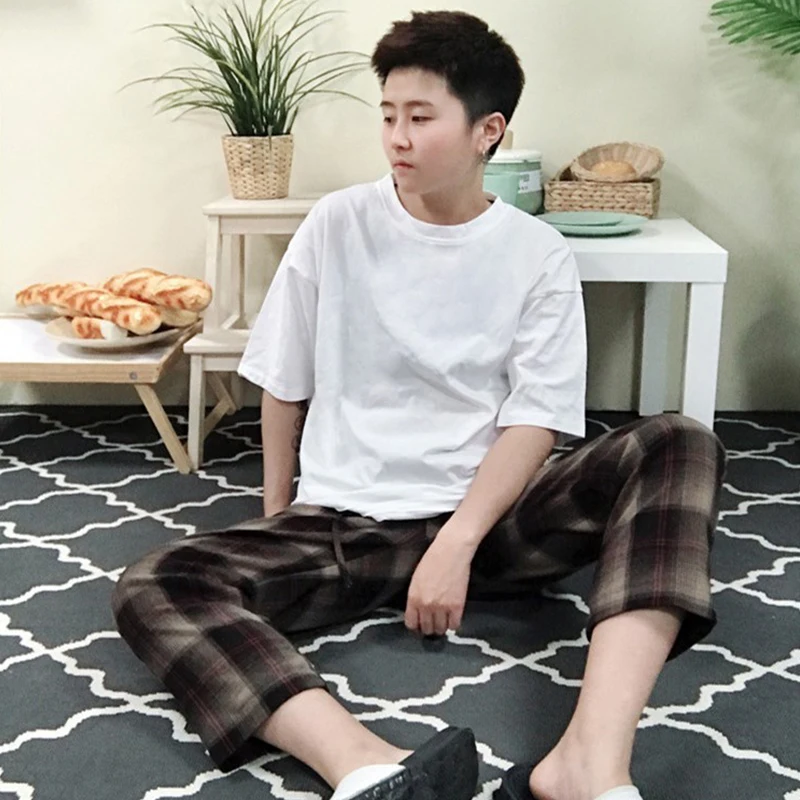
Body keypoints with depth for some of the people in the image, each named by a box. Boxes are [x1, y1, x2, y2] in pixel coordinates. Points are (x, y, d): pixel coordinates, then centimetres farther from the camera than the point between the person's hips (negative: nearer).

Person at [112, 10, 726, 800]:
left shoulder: (539, 256, 0)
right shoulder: (335, 226, 2)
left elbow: (536, 420, -8)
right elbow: (284, 381, 9)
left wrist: (456, 542, -21)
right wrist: (275, 516, 11)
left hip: (487, 517, 0)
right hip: (339, 522, 1)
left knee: (680, 445, -26)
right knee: (152, 587, -25)